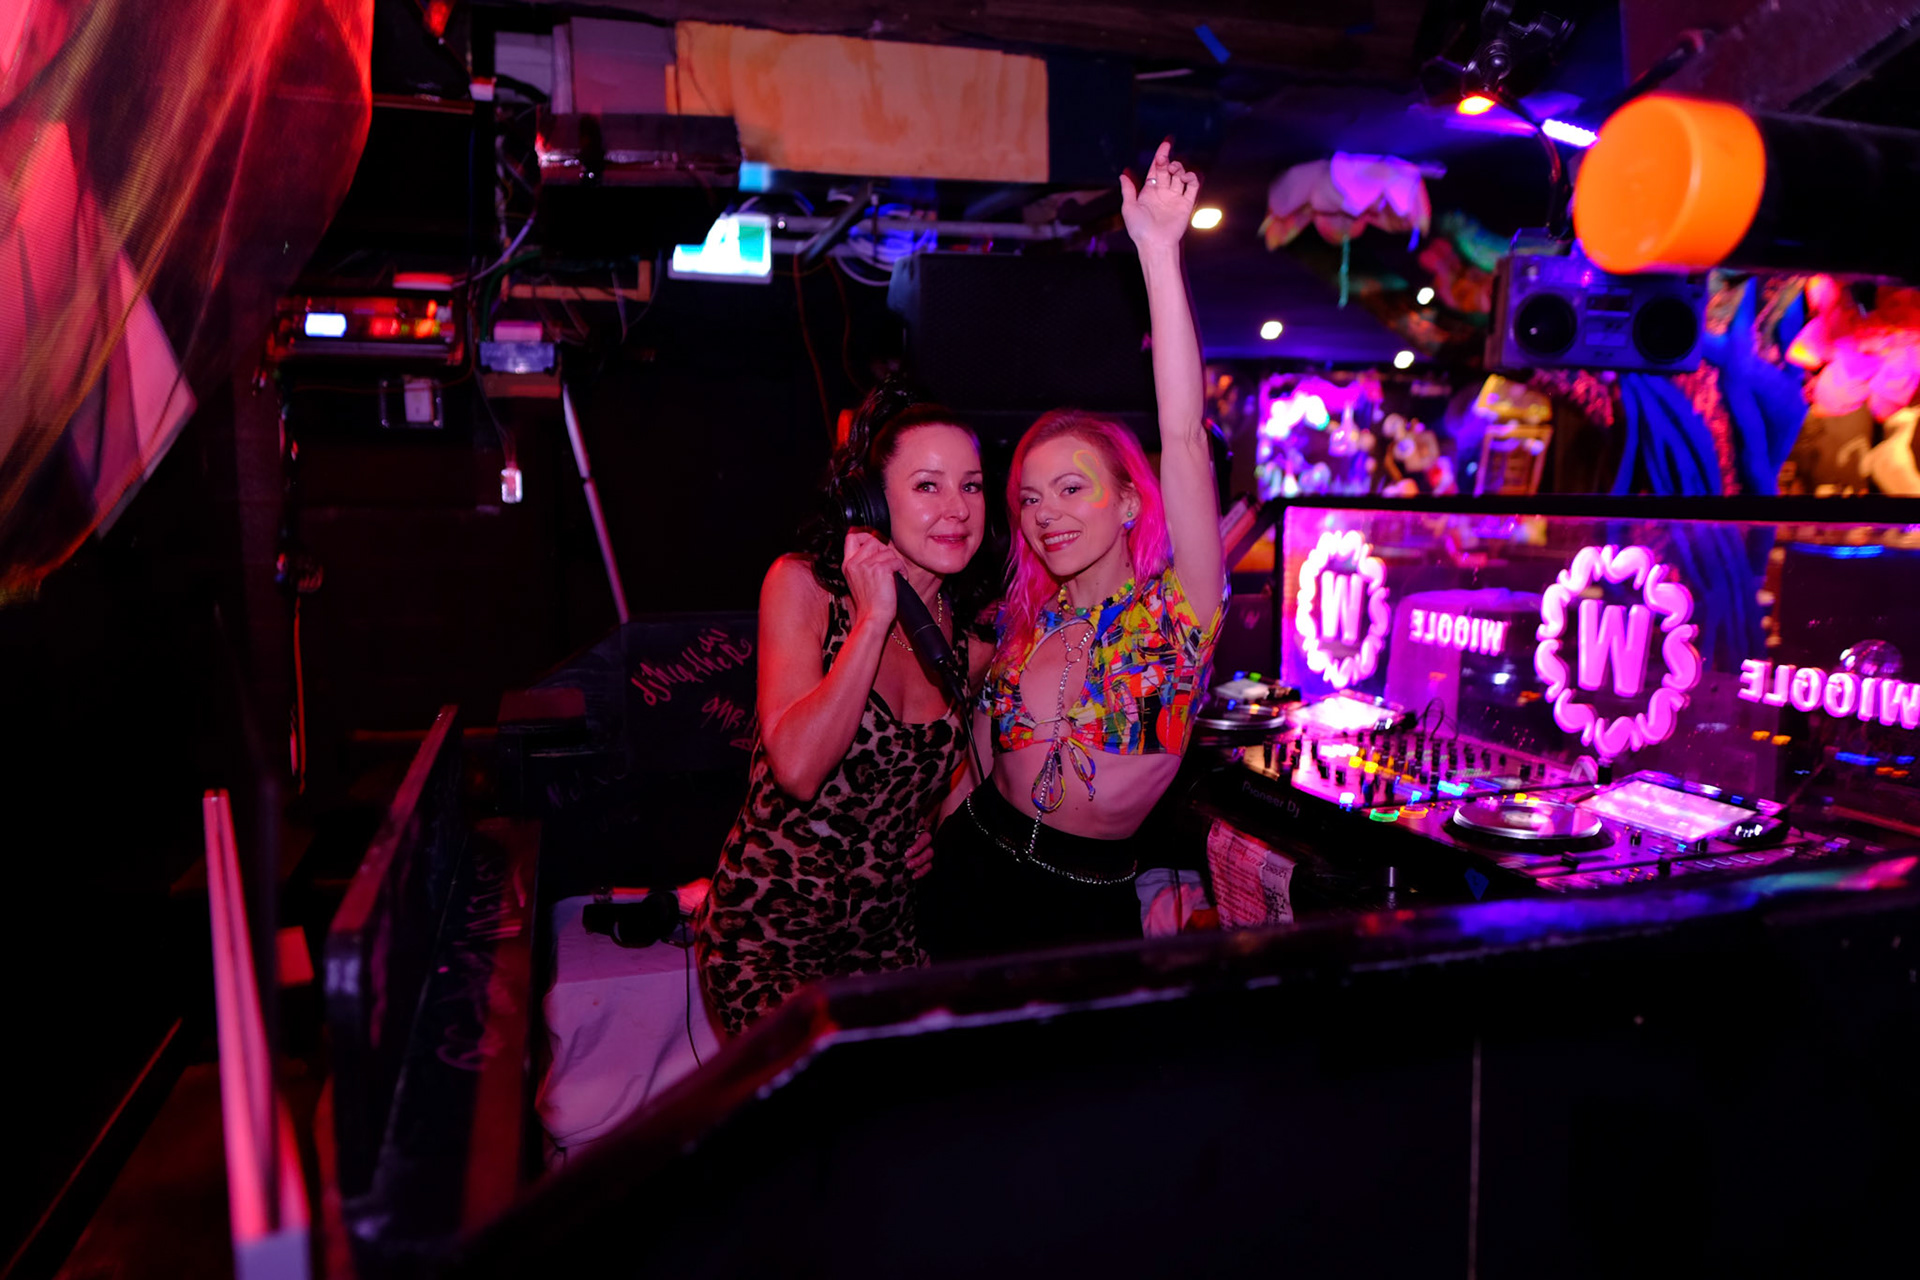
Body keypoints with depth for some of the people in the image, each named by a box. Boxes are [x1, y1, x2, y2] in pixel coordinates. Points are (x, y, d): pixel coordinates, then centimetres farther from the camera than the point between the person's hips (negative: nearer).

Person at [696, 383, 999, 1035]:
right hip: (768, 934, -4)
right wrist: (873, 619, -25)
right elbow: (797, 768, -25)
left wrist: (941, 826, 2)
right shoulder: (803, 585, -12)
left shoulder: (979, 627, -1)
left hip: (884, 931, 4)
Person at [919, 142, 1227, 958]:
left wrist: (1160, 250, -30)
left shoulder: (1178, 609, -14)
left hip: (1089, 907, -3)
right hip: (971, 874, 4)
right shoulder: (1023, 620, 1)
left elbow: (1183, 438, -26)